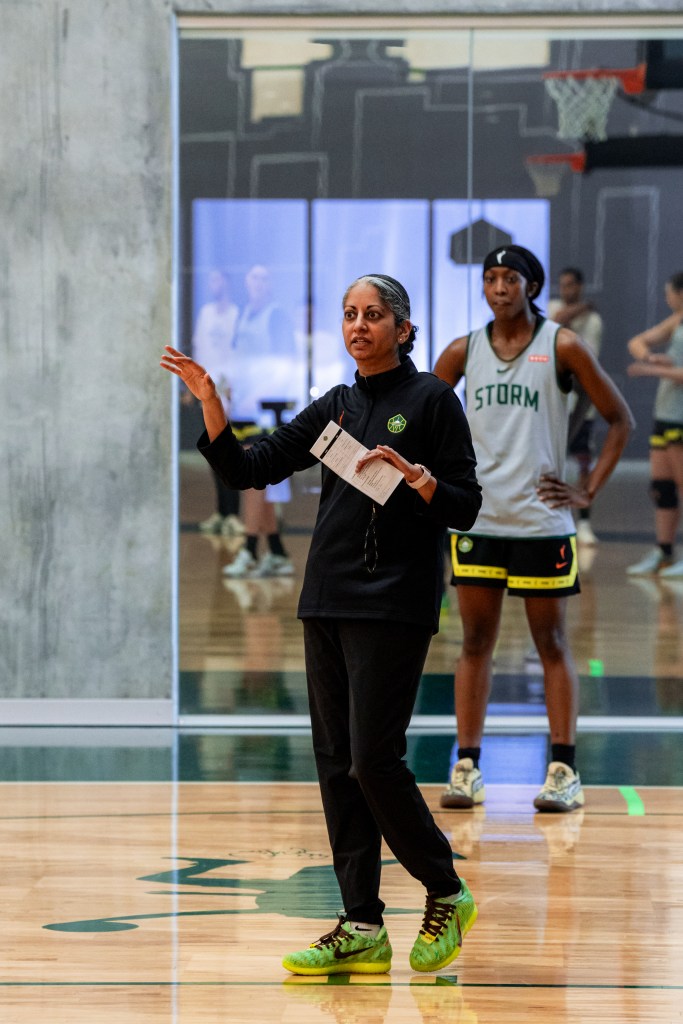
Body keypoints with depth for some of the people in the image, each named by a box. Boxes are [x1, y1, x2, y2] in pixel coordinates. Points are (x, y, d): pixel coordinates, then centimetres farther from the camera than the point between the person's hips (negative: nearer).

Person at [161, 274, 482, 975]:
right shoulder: (336, 406, 15)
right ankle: (362, 929, 7)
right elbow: (246, 469, 11)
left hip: (395, 604, -6)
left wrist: (413, 475, -21)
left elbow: (465, 506, -4)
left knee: (373, 761, -11)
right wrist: (209, 402, -2)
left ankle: (447, 895, 7)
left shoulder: (431, 398, -1)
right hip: (328, 601, 6)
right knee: (336, 764, 3)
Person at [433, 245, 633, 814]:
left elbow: (620, 419, 1)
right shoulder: (464, 351, 4)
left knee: (552, 643, 3)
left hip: (541, 520, -3)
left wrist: (588, 491, -5)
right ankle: (467, 766, 9)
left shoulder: (562, 346, -4)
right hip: (477, 519, 3)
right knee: (476, 642, 5)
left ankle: (564, 770, 7)